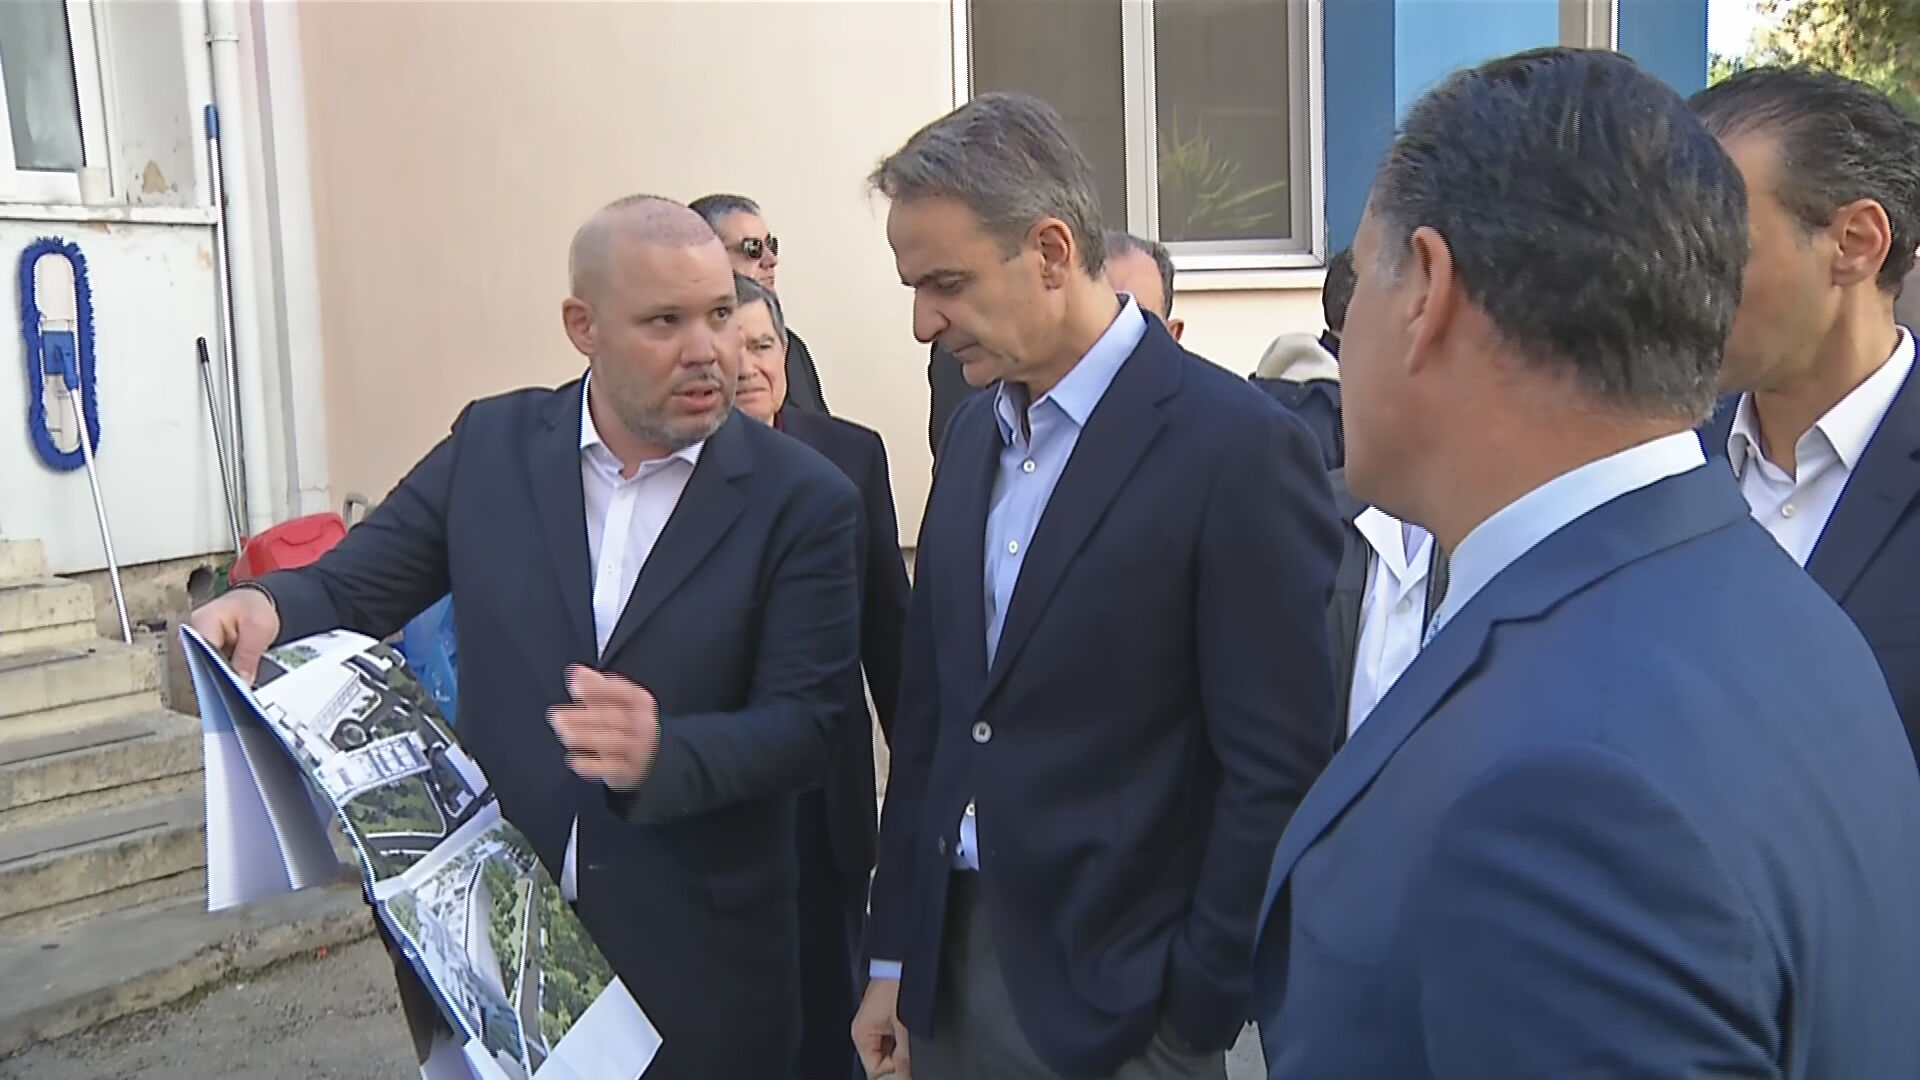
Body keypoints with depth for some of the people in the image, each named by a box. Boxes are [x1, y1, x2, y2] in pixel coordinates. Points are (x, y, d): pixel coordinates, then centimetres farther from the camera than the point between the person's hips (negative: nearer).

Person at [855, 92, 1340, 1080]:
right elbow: (929, 703, 9)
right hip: (950, 958, 6)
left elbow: (1278, 771, -15)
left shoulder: (1239, 446, -16)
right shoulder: (975, 431, 5)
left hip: (1114, 991, -6)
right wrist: (894, 957, 10)